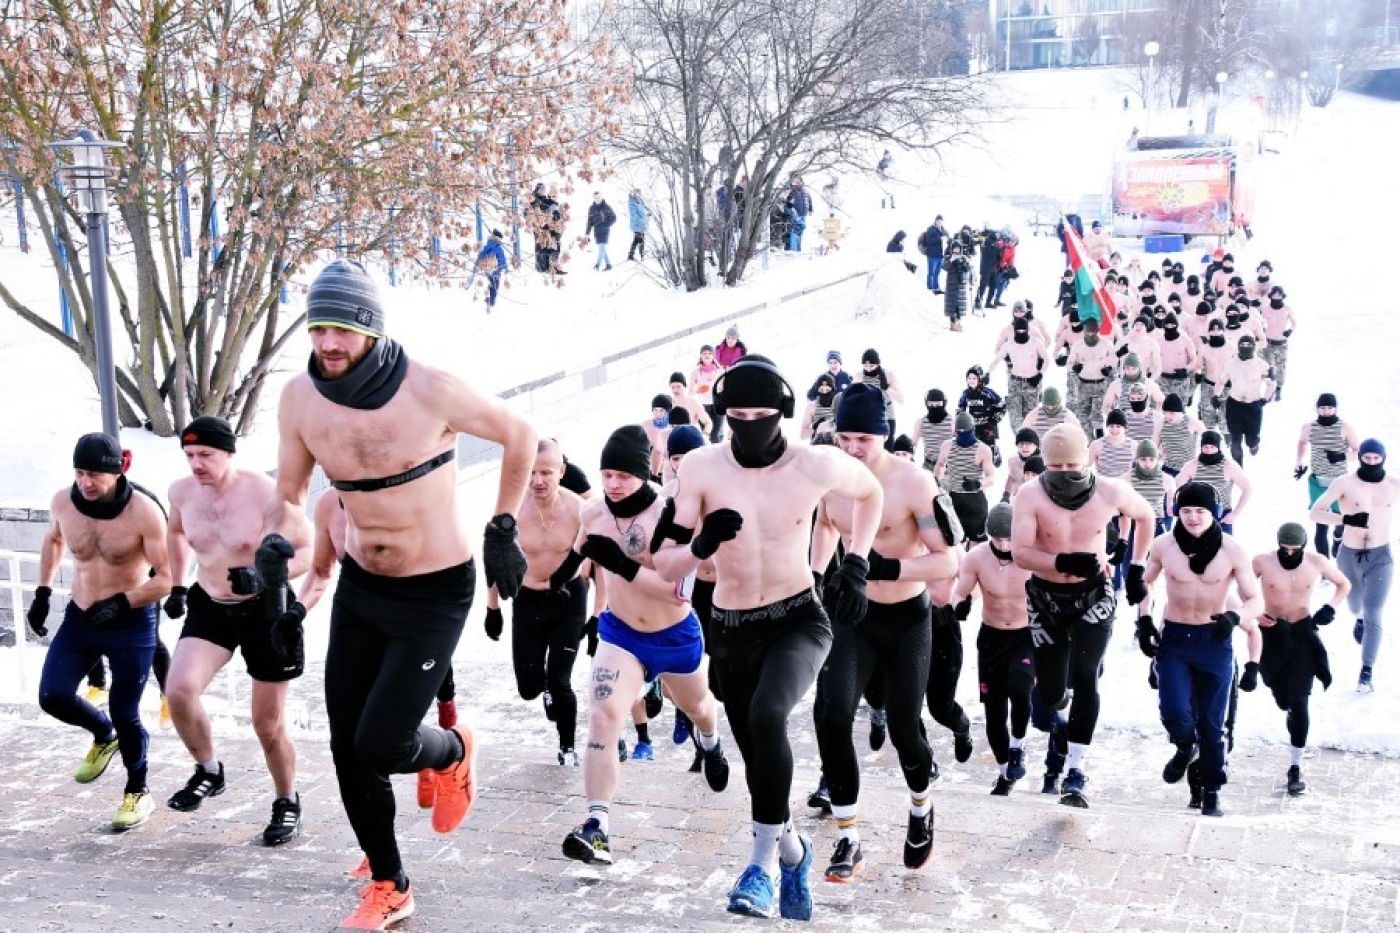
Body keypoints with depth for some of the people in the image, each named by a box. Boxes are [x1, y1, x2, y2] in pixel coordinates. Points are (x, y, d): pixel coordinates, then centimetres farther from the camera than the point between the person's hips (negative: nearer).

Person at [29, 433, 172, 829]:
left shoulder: (144, 512, -21)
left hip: (132, 623, -4)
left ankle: (138, 793, 20)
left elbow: (166, 577, -17)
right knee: (53, 696, -7)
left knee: (124, 713, -3)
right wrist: (42, 593, 15)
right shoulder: (63, 502, -7)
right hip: (80, 618, 5)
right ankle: (103, 735, 26)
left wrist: (122, 603, -29)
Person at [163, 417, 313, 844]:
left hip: (266, 610, -4)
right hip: (209, 608, 4)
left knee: (268, 724, 4)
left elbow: (309, 550, -16)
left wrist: (265, 574, -33)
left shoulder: (266, 494, -21)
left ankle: (287, 803, 28)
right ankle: (208, 771, 3)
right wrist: (177, 587, 13)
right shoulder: (182, 492, -4)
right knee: (180, 689, -22)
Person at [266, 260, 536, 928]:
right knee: (347, 748, 6)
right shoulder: (300, 399, -9)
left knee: (379, 744, -11)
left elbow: (520, 437, -7)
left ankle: (453, 754, 27)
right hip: (360, 588, 5)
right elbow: (289, 493, 5)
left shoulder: (430, 391, -23)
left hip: (435, 592, -5)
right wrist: (273, 540, -17)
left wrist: (503, 530, -7)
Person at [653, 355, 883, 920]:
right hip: (732, 630, 3)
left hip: (799, 620, -3)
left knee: (767, 716, -32)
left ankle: (764, 858, -17)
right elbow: (665, 567, -10)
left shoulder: (816, 466, -14)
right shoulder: (700, 468, -12)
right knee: (759, 760, 12)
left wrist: (857, 562, 0)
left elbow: (871, 492, 10)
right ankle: (792, 849, 41)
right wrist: (699, 545, -31)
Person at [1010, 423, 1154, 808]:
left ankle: (1075, 772, -12)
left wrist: (1136, 568, 7)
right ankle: (1060, 706, 45)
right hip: (1045, 597, 0)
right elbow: (1019, 552, -26)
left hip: (1093, 596, 0)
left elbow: (1145, 516, 9)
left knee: (1084, 677, -18)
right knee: (1051, 693, 5)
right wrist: (1063, 563, -42)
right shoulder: (1031, 495, -19)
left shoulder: (1110, 492, -13)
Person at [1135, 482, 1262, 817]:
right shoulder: (1163, 546, -6)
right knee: (1175, 713, -14)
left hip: (1215, 642, 0)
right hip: (1174, 638, 1)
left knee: (1212, 724, 6)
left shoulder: (1232, 551, -10)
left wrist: (1235, 618, -26)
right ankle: (1185, 748, 22)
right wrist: (1144, 619, 2)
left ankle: (1211, 794, 22)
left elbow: (1256, 602, -6)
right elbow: (1144, 583, 13)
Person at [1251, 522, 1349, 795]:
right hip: (1272, 634, 1)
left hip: (1303, 635, -1)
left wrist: (1331, 608, -7)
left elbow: (1344, 584, 10)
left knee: (1298, 701, -10)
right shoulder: (1262, 562, -12)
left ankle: (1296, 768, -5)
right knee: (1284, 700, 13)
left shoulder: (1317, 563, -8)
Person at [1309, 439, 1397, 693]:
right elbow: (1315, 512, -18)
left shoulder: (1394, 485, -7)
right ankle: (1360, 618, 63)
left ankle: (1366, 672, -7)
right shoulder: (1345, 483, -14)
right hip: (1350, 555, 0)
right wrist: (1346, 519, -31)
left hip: (1381, 556, 0)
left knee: (1374, 614, -10)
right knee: (1355, 603, 25)